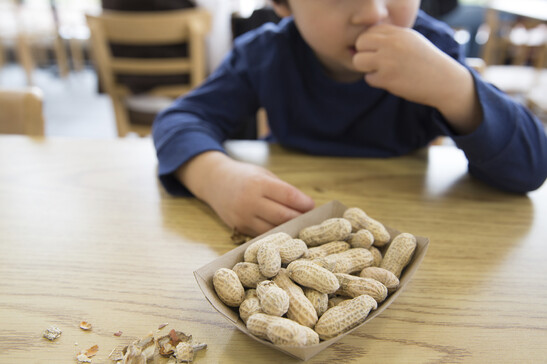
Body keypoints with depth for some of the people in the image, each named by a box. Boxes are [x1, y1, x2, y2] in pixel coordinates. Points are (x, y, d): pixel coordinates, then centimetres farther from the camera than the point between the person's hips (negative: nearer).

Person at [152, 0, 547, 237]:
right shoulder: (265, 54, -12)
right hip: (291, 222, 1)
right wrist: (216, 175, -36)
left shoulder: (432, 47, -15)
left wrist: (450, 85, -37)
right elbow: (181, 119, -13)